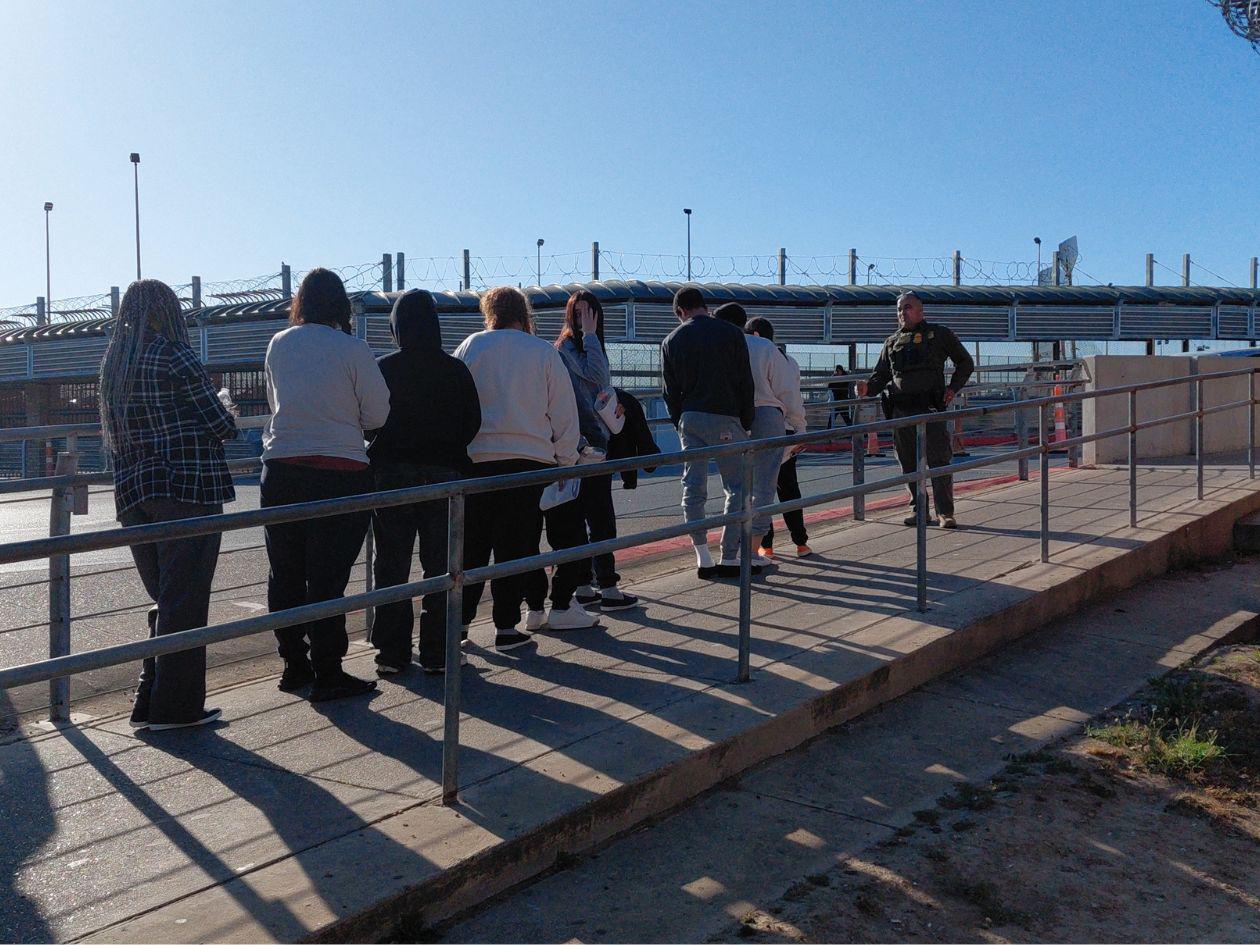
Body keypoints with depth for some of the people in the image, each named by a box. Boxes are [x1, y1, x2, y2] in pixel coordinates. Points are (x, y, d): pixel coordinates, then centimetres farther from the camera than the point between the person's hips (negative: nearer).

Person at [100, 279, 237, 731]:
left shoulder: (112, 363, 12)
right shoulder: (174, 355, -9)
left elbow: (115, 434, 17)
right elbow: (220, 423, -9)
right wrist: (229, 418, 12)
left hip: (133, 492, 7)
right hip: (188, 489, -7)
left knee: (165, 600, 16)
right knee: (184, 600, 0)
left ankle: (150, 702, 18)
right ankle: (175, 707, 4)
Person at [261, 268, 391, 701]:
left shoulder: (278, 345, 6)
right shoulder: (353, 350, -8)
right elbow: (377, 415, -4)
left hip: (280, 470, 4)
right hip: (338, 473, -4)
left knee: (284, 573, 13)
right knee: (327, 578, 0)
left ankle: (294, 664, 23)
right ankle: (327, 674, 6)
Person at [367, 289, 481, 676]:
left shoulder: (382, 369, -5)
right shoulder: (455, 369, -4)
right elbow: (473, 423, 0)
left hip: (391, 475, 0)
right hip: (444, 476, 0)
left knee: (391, 567, 9)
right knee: (440, 567, 8)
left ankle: (391, 652, 12)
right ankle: (436, 653, 10)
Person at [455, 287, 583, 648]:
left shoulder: (470, 347, 5)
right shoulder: (545, 352, 4)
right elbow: (565, 414, 4)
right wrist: (565, 462, 10)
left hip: (475, 459, 1)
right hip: (529, 460, -1)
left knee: (471, 545, 9)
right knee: (515, 547, 5)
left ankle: (459, 621, 11)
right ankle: (506, 626, 7)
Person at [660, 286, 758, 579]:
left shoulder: (671, 341, 7)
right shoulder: (731, 333, 1)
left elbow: (671, 391, 7)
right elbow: (745, 383, 0)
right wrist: (746, 422, 6)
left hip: (689, 419, 3)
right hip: (726, 419, -3)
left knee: (693, 489, 6)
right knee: (737, 488, 6)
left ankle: (704, 559, 7)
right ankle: (729, 558, 5)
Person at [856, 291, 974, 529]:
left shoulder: (939, 334, 8)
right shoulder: (892, 341, 18)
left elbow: (965, 363, 16)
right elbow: (881, 374, 18)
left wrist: (953, 387, 2)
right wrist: (868, 387, -4)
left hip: (930, 408, -4)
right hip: (901, 411, 4)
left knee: (939, 461, -7)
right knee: (909, 464, 6)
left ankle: (946, 513, -4)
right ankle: (920, 510, 16)